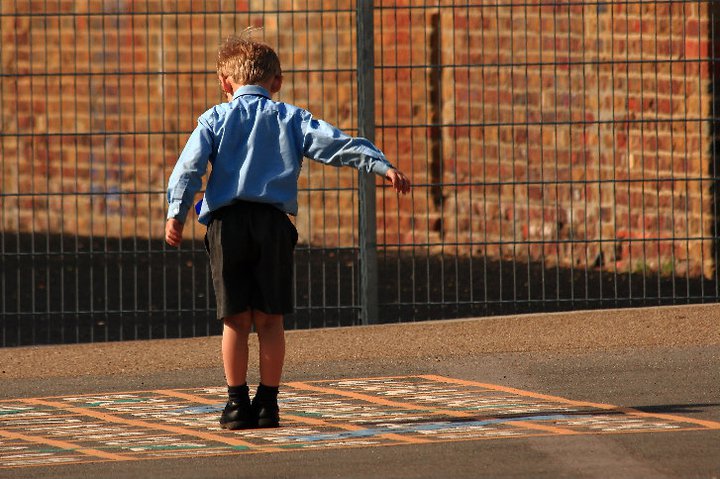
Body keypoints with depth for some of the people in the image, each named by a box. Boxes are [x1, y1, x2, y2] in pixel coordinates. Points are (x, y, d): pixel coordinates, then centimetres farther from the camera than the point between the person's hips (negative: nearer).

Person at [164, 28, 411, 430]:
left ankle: (238, 404, 4)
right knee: (270, 319, 4)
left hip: (227, 223, 0)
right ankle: (268, 404, 4)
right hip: (274, 223, 1)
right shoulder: (290, 118, 11)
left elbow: (189, 167, -3)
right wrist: (382, 165, -1)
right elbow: (337, 144, 1)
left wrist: (177, 214, -8)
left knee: (237, 319, 3)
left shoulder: (216, 119, 9)